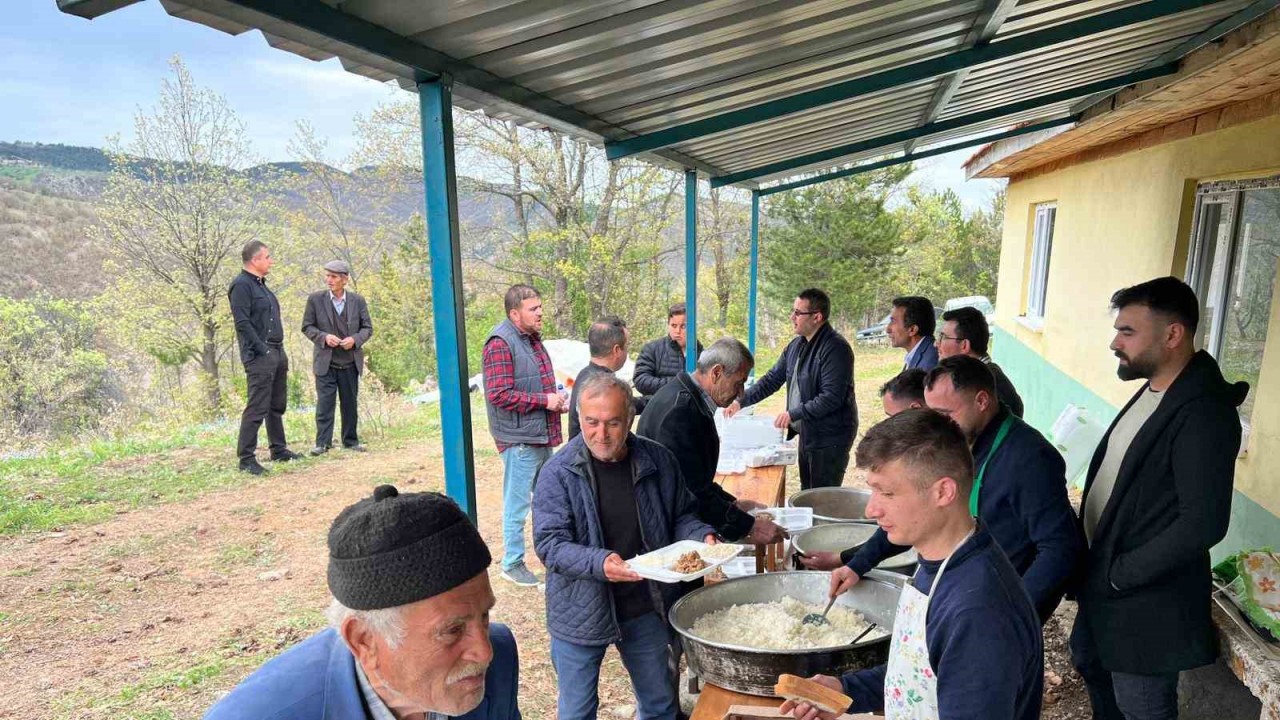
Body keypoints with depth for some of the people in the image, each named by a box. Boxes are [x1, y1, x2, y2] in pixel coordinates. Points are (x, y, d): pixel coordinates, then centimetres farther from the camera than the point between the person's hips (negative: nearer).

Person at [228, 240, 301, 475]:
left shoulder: (261, 284, 18)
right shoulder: (241, 285, -10)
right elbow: (242, 323, -17)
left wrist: (280, 350, 14)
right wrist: (262, 350, -18)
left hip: (277, 353, 9)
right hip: (259, 356, -9)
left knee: (277, 406, 15)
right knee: (257, 408, -8)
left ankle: (279, 450, 25)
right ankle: (246, 458, -2)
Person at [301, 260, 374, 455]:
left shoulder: (358, 301, 4)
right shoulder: (315, 299, 0)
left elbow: (367, 328, 6)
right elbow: (307, 327, 2)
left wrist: (355, 339, -13)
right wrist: (324, 337, -15)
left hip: (350, 362, 2)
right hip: (325, 362, -2)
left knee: (350, 403, 9)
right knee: (325, 403, -4)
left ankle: (351, 441, 20)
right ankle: (322, 443, 3)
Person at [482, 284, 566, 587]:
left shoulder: (533, 338, 13)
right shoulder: (500, 343, -16)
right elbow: (499, 394, -23)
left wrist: (557, 399, 5)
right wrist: (544, 400, -19)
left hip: (543, 436, 9)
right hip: (519, 439, -9)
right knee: (517, 504, 3)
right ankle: (512, 564, 18)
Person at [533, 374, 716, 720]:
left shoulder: (659, 461, -6)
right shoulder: (558, 472, -15)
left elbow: (682, 516, 7)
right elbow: (549, 543, -18)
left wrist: (702, 535, -14)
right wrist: (599, 563, -34)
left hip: (646, 609, 3)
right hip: (581, 613, -2)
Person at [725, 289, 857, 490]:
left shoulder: (836, 348, -19)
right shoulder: (796, 345, 8)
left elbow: (832, 397, -25)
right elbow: (772, 379, 13)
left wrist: (793, 413, -22)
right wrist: (741, 401, 4)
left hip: (830, 438, -8)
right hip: (806, 434, 9)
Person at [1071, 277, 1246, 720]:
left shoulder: (1203, 412, -23)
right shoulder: (1152, 389, 4)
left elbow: (1203, 523, -26)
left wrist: (1119, 575, -18)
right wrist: (1090, 558, 4)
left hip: (1146, 599, -8)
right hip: (1100, 577, 8)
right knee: (1090, 664, 26)